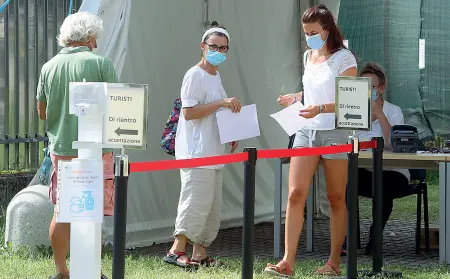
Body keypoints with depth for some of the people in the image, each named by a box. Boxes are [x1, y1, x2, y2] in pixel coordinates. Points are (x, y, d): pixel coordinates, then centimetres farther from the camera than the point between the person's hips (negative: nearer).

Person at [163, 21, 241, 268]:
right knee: (197, 202, -13)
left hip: (213, 153, 10)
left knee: (212, 206, 9)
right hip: (196, 154, -10)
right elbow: (188, 112, -18)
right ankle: (176, 251, -9)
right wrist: (221, 103, -21)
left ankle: (200, 253, 13)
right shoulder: (195, 75, -10)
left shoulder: (215, 76, 19)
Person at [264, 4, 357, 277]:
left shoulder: (343, 58, -7)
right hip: (306, 131, 6)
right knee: (296, 194, -6)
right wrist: (296, 98, 9)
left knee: (336, 198, 4)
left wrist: (320, 108, -27)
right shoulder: (308, 56, 13)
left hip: (334, 133, -6)